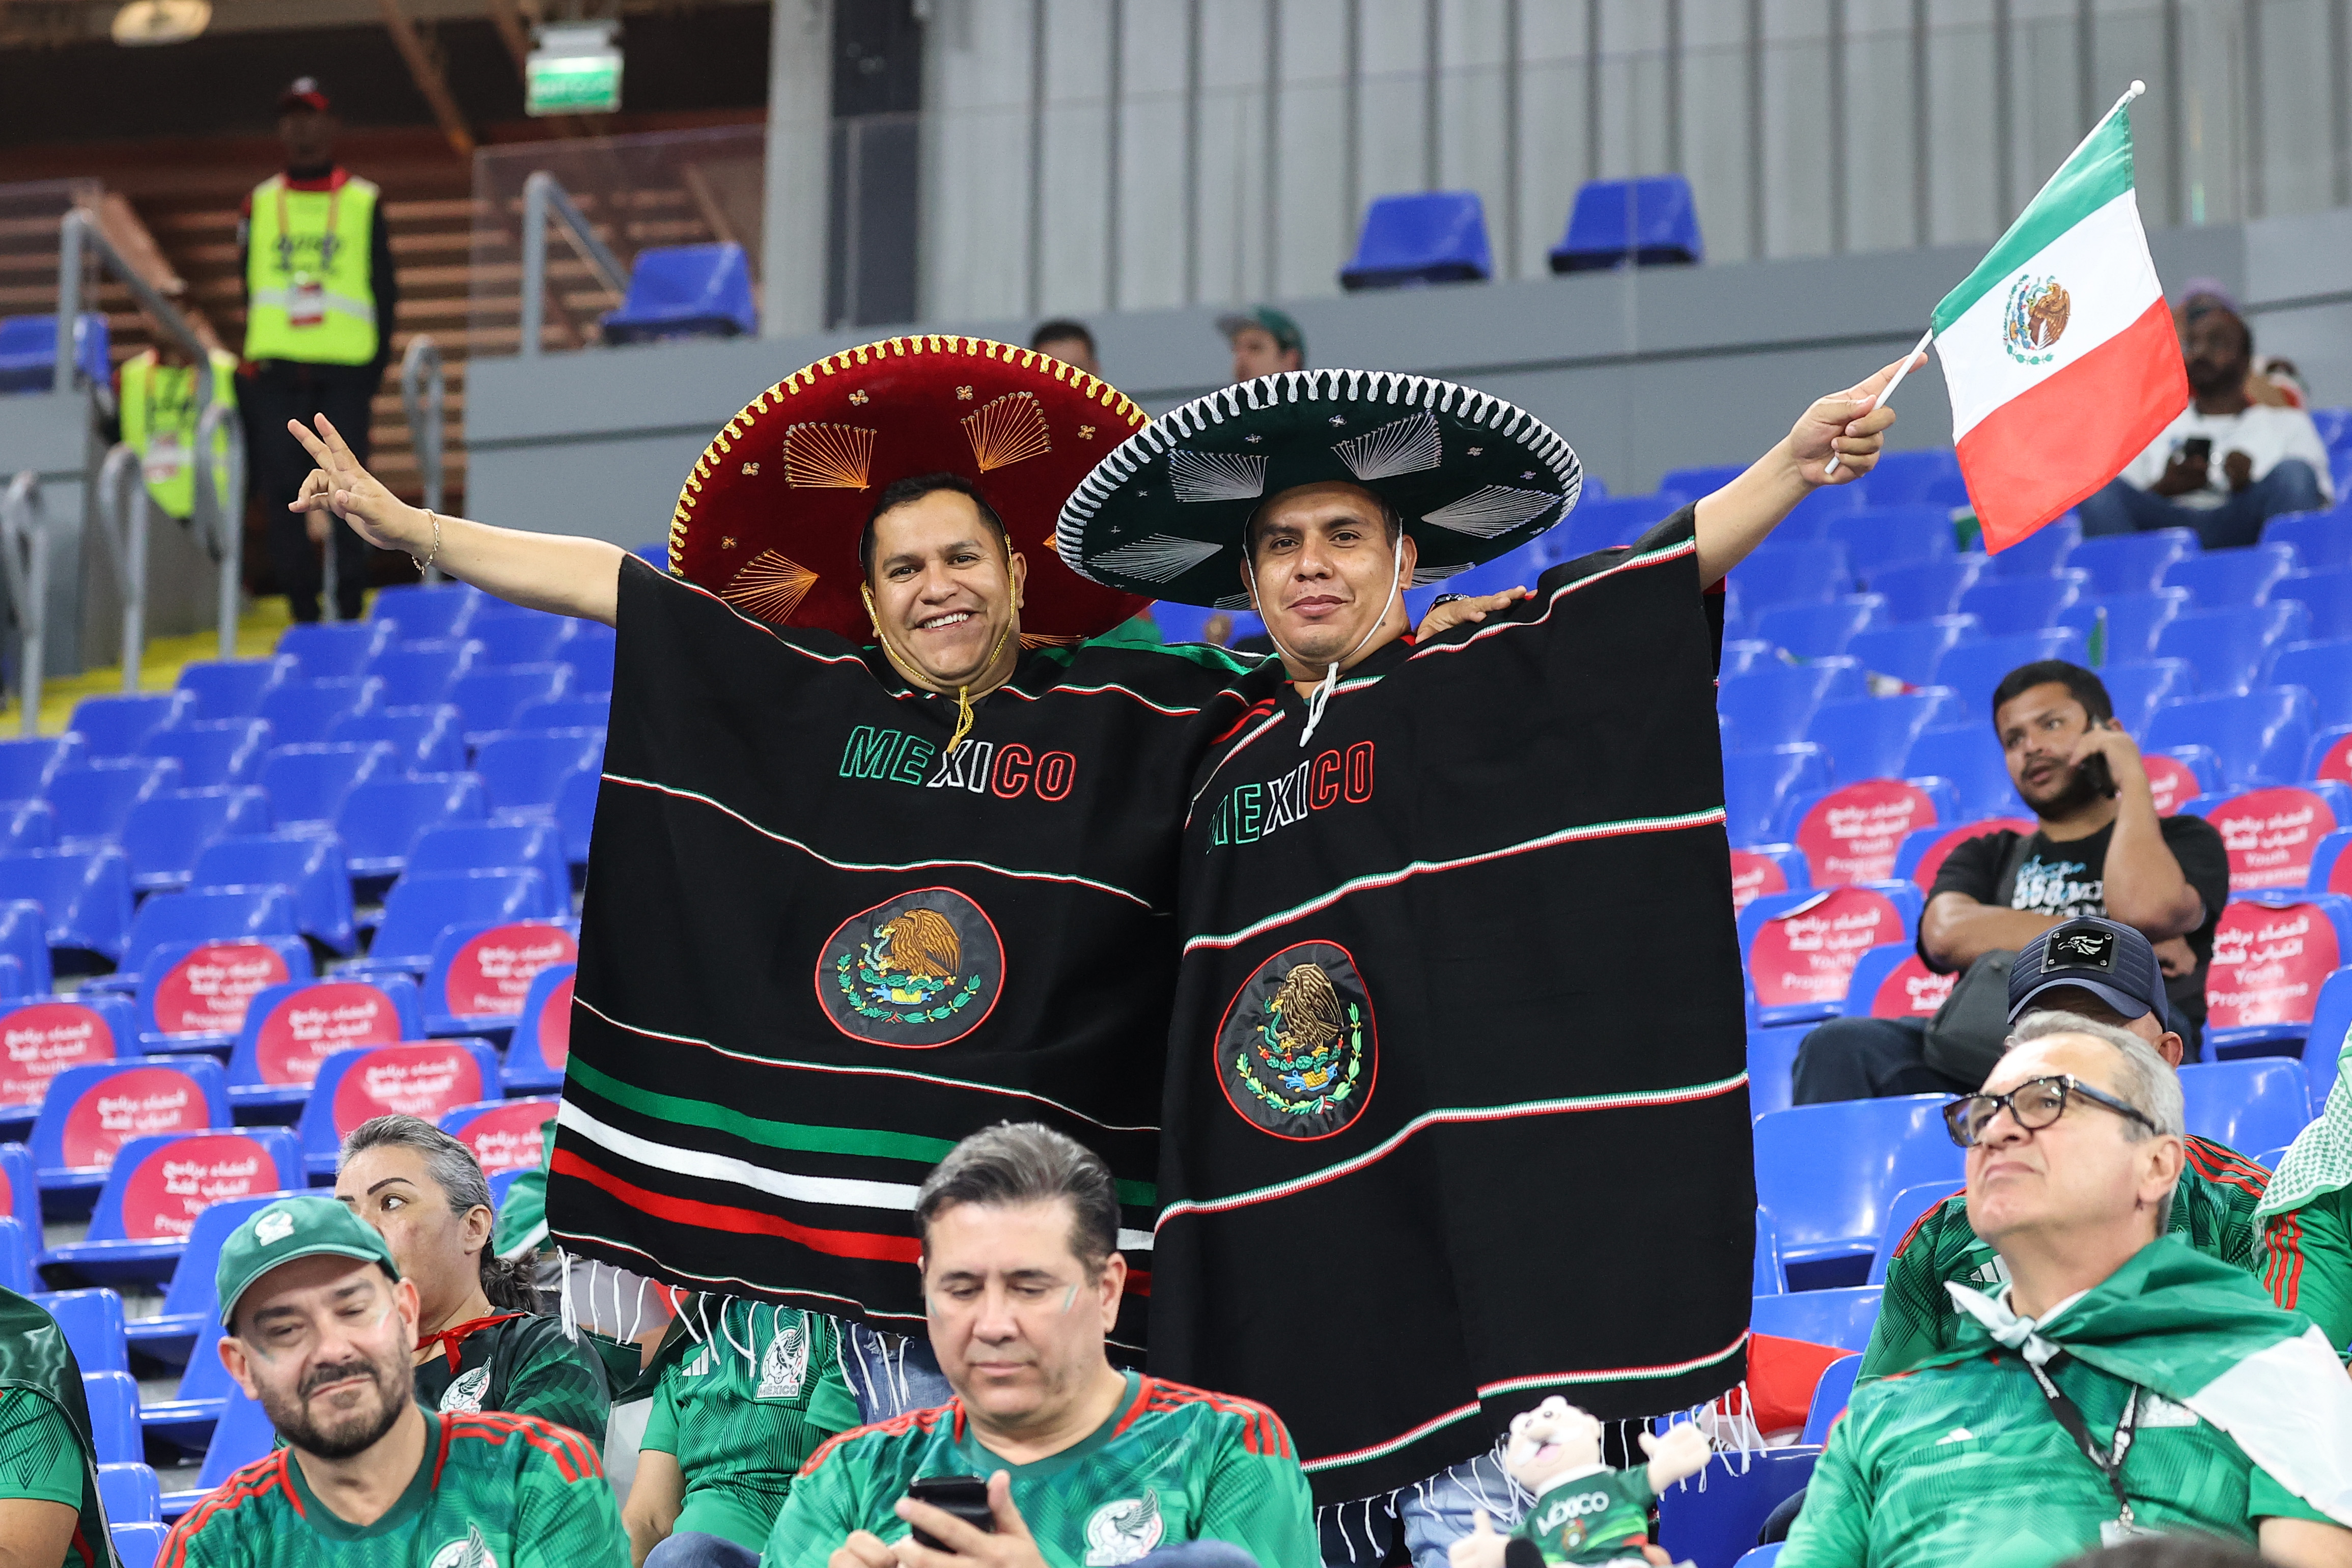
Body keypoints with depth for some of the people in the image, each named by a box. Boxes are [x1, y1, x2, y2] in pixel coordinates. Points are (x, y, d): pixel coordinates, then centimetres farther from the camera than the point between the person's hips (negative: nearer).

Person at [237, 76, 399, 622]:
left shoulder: (364, 202, 8)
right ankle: (302, 610, 4)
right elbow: (247, 289, 15)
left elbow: (385, 290, 9)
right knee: (282, 485, -3)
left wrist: (376, 363, 1)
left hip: (345, 370, -2)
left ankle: (350, 608, 1)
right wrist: (251, 361, 6)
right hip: (275, 370, 2)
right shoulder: (260, 204, 13)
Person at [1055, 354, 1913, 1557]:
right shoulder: (1232, 771, 16)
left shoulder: (1475, 683, -1)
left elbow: (1662, 571, -16)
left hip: (1469, 1209, -5)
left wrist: (1795, 465, -31)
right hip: (1295, 1244, 6)